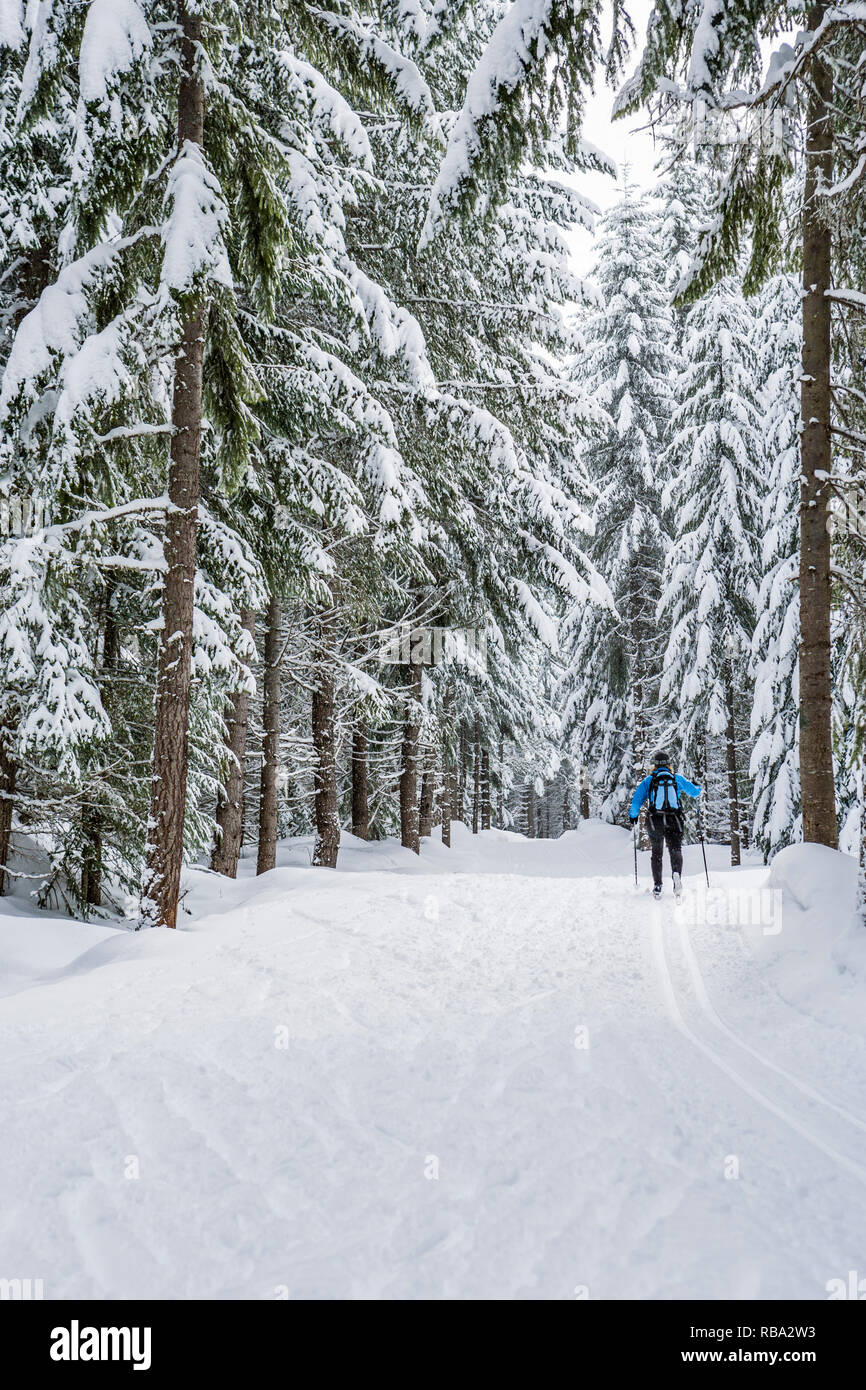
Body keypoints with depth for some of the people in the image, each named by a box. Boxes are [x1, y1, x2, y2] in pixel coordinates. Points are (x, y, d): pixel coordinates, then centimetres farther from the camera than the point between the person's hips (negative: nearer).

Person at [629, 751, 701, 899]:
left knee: (656, 853, 15)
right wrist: (698, 789, 40)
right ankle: (677, 874, -32)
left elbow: (637, 800, -2)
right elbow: (695, 792, 16)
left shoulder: (648, 780, 2)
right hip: (674, 821, 0)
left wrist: (633, 816, 14)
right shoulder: (677, 778, 5)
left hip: (655, 821, 0)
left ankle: (657, 885, 9)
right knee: (675, 850, -1)